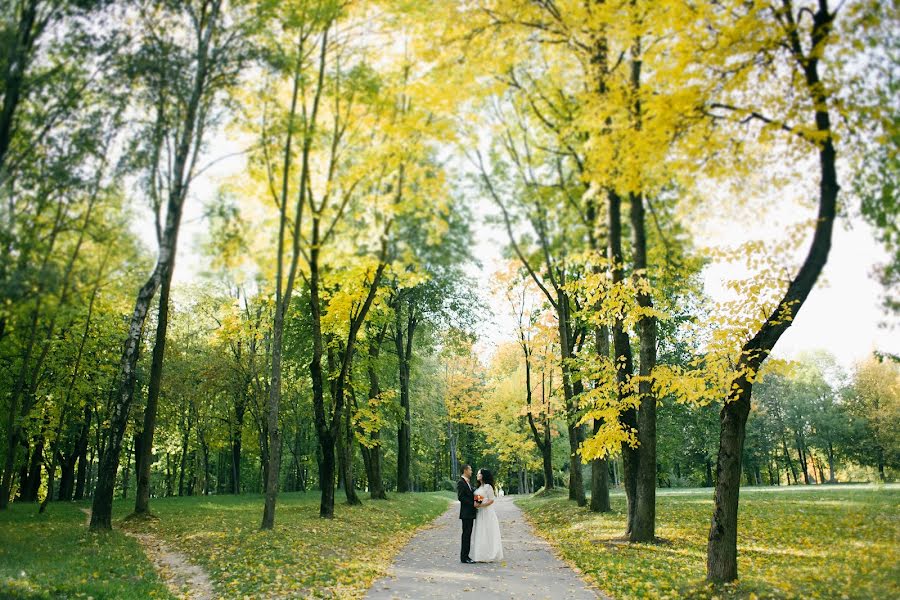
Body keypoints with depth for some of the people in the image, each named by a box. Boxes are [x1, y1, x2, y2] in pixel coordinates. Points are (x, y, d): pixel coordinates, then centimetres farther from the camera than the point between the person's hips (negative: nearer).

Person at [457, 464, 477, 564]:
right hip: (466, 513, -9)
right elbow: (461, 497, -19)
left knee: (468, 534, 11)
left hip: (471, 512, 9)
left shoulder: (468, 482, 17)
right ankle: (464, 557, -2)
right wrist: (473, 503, -18)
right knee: (466, 534, -6)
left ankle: (466, 556, 15)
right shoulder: (461, 482, -12)